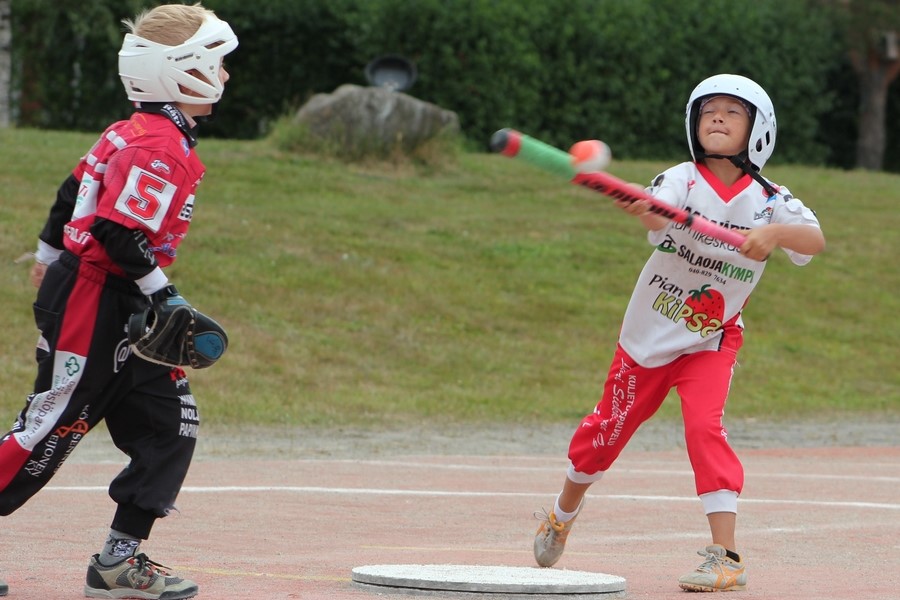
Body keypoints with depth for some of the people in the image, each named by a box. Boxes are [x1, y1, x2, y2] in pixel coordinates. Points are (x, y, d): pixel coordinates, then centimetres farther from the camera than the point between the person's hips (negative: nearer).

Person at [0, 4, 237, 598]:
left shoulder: (132, 135, 11)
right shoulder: (159, 148, -19)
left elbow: (73, 193, 21)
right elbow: (120, 231, -26)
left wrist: (50, 255, 32)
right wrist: (162, 293, -21)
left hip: (119, 307, 10)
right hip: (89, 303, -10)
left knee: (171, 424, 6)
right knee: (53, 427, -5)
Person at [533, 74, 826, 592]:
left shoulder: (768, 199, -10)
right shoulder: (682, 180, -16)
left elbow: (816, 240, -26)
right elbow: (658, 218, -38)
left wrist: (777, 233, -46)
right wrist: (643, 209, -62)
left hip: (712, 340, 0)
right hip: (649, 334, 0)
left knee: (706, 427, -21)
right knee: (609, 428, 12)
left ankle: (727, 556, -18)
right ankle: (563, 515, 40)